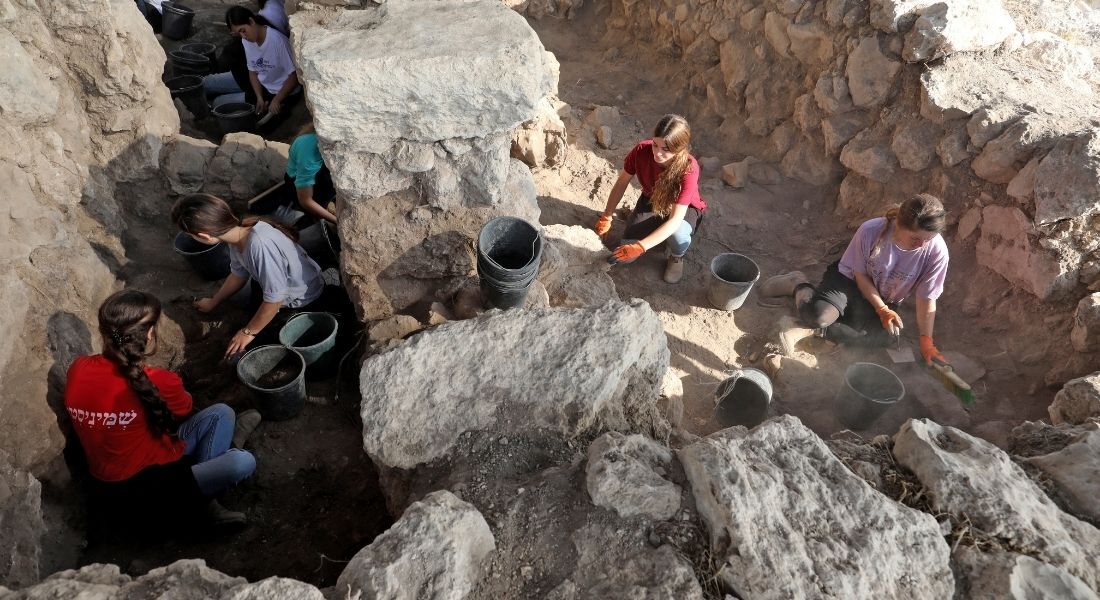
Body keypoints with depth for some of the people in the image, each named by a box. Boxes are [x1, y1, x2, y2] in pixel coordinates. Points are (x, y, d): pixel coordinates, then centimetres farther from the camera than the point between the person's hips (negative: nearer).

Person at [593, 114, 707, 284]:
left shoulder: (688, 169, -36)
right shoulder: (642, 150, -27)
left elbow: (676, 219, -40)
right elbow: (622, 181, -8)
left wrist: (640, 246, -49)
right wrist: (606, 217, -7)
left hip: (684, 208, -3)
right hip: (651, 201, 3)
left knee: (677, 236, -40)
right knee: (626, 256, -16)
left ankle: (676, 257, -1)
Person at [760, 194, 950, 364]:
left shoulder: (936, 252, -25)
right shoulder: (870, 231, -29)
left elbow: (926, 299, -14)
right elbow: (860, 275, -13)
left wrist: (926, 339, -13)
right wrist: (882, 310, -18)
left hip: (884, 301, 3)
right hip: (848, 279, -2)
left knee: (888, 336, -27)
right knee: (818, 315, -31)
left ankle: (814, 329, -16)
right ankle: (798, 285, 3)